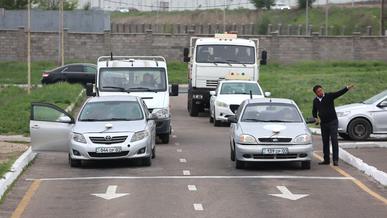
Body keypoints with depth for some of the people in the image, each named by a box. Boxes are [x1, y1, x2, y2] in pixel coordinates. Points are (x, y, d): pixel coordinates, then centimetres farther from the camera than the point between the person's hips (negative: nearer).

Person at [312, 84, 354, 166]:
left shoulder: (329, 96, -7)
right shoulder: (315, 101, 7)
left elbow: (339, 93, -19)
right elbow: (314, 111, 22)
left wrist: (347, 88, -35)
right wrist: (316, 118, 4)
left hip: (333, 122, -5)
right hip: (323, 123, 5)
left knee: (334, 140, -10)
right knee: (325, 141, 9)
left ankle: (335, 160, -13)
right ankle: (326, 160, 18)